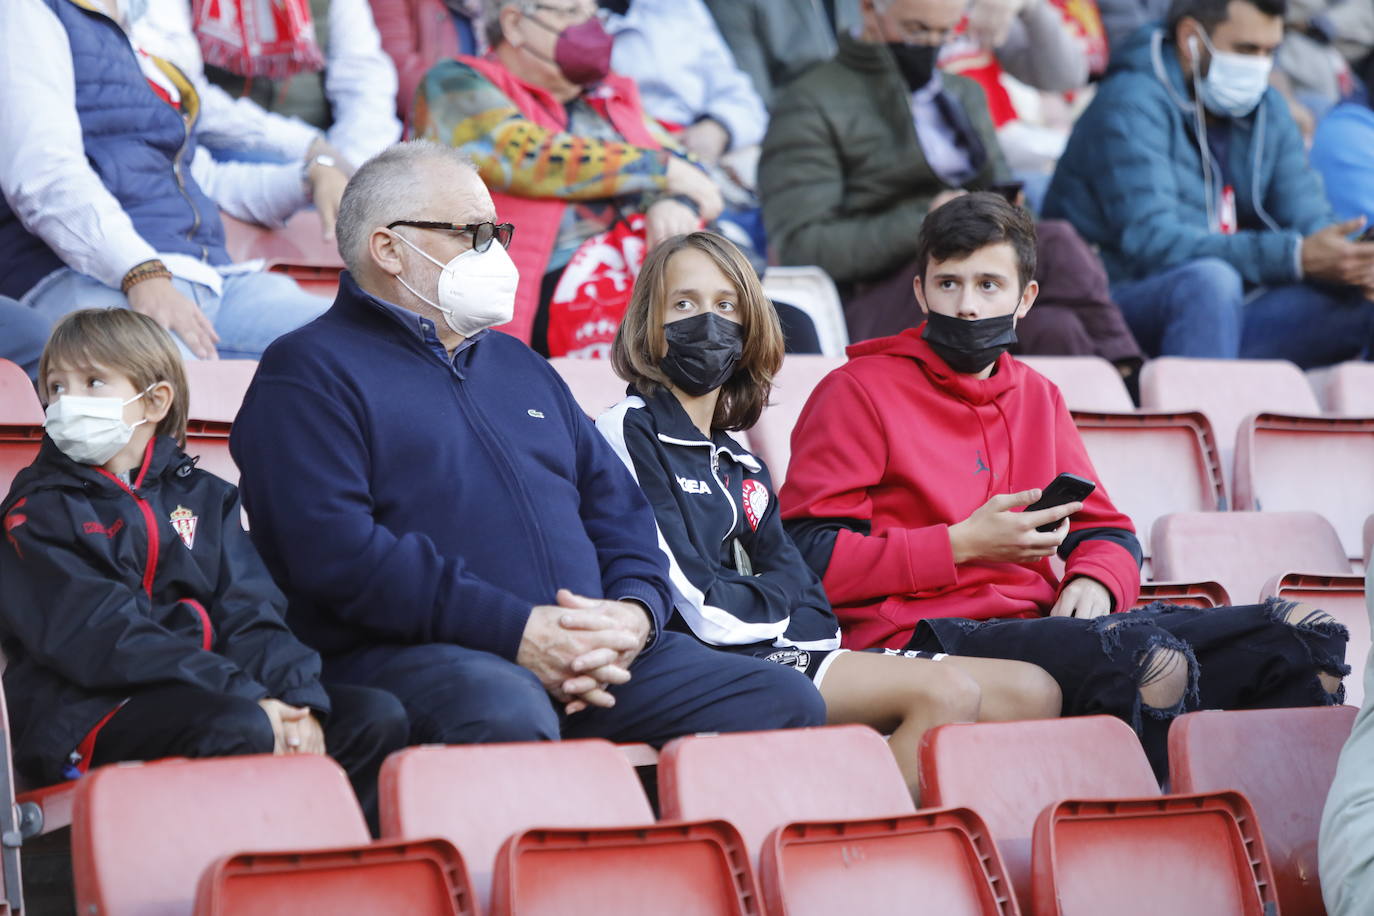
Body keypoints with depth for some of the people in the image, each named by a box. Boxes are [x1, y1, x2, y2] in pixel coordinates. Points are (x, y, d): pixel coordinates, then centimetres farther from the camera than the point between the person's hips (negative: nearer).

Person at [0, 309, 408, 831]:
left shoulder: (203, 497, 21)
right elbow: (100, 639, -11)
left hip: (204, 692, 6)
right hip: (89, 716, -6)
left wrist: (298, 700, -13)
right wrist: (246, 698, -21)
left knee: (377, 716, -13)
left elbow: (250, 615, 9)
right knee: (241, 728, -34)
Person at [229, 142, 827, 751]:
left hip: (593, 652, 7)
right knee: (507, 713, -41)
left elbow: (617, 506, 26)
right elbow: (336, 550, -11)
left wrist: (636, 611, 1)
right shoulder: (308, 373, 4)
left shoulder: (520, 365, 29)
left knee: (785, 701, -10)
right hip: (415, 657, -7)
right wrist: (514, 631, -18)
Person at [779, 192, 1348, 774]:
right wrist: (962, 545, -11)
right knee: (1153, 662, -36)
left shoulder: (1038, 397, 23)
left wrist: (1094, 579, -1)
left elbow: (1107, 532, 24)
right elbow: (808, 555, -8)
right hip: (922, 634, -7)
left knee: (1303, 636, -11)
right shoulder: (857, 392, 2)